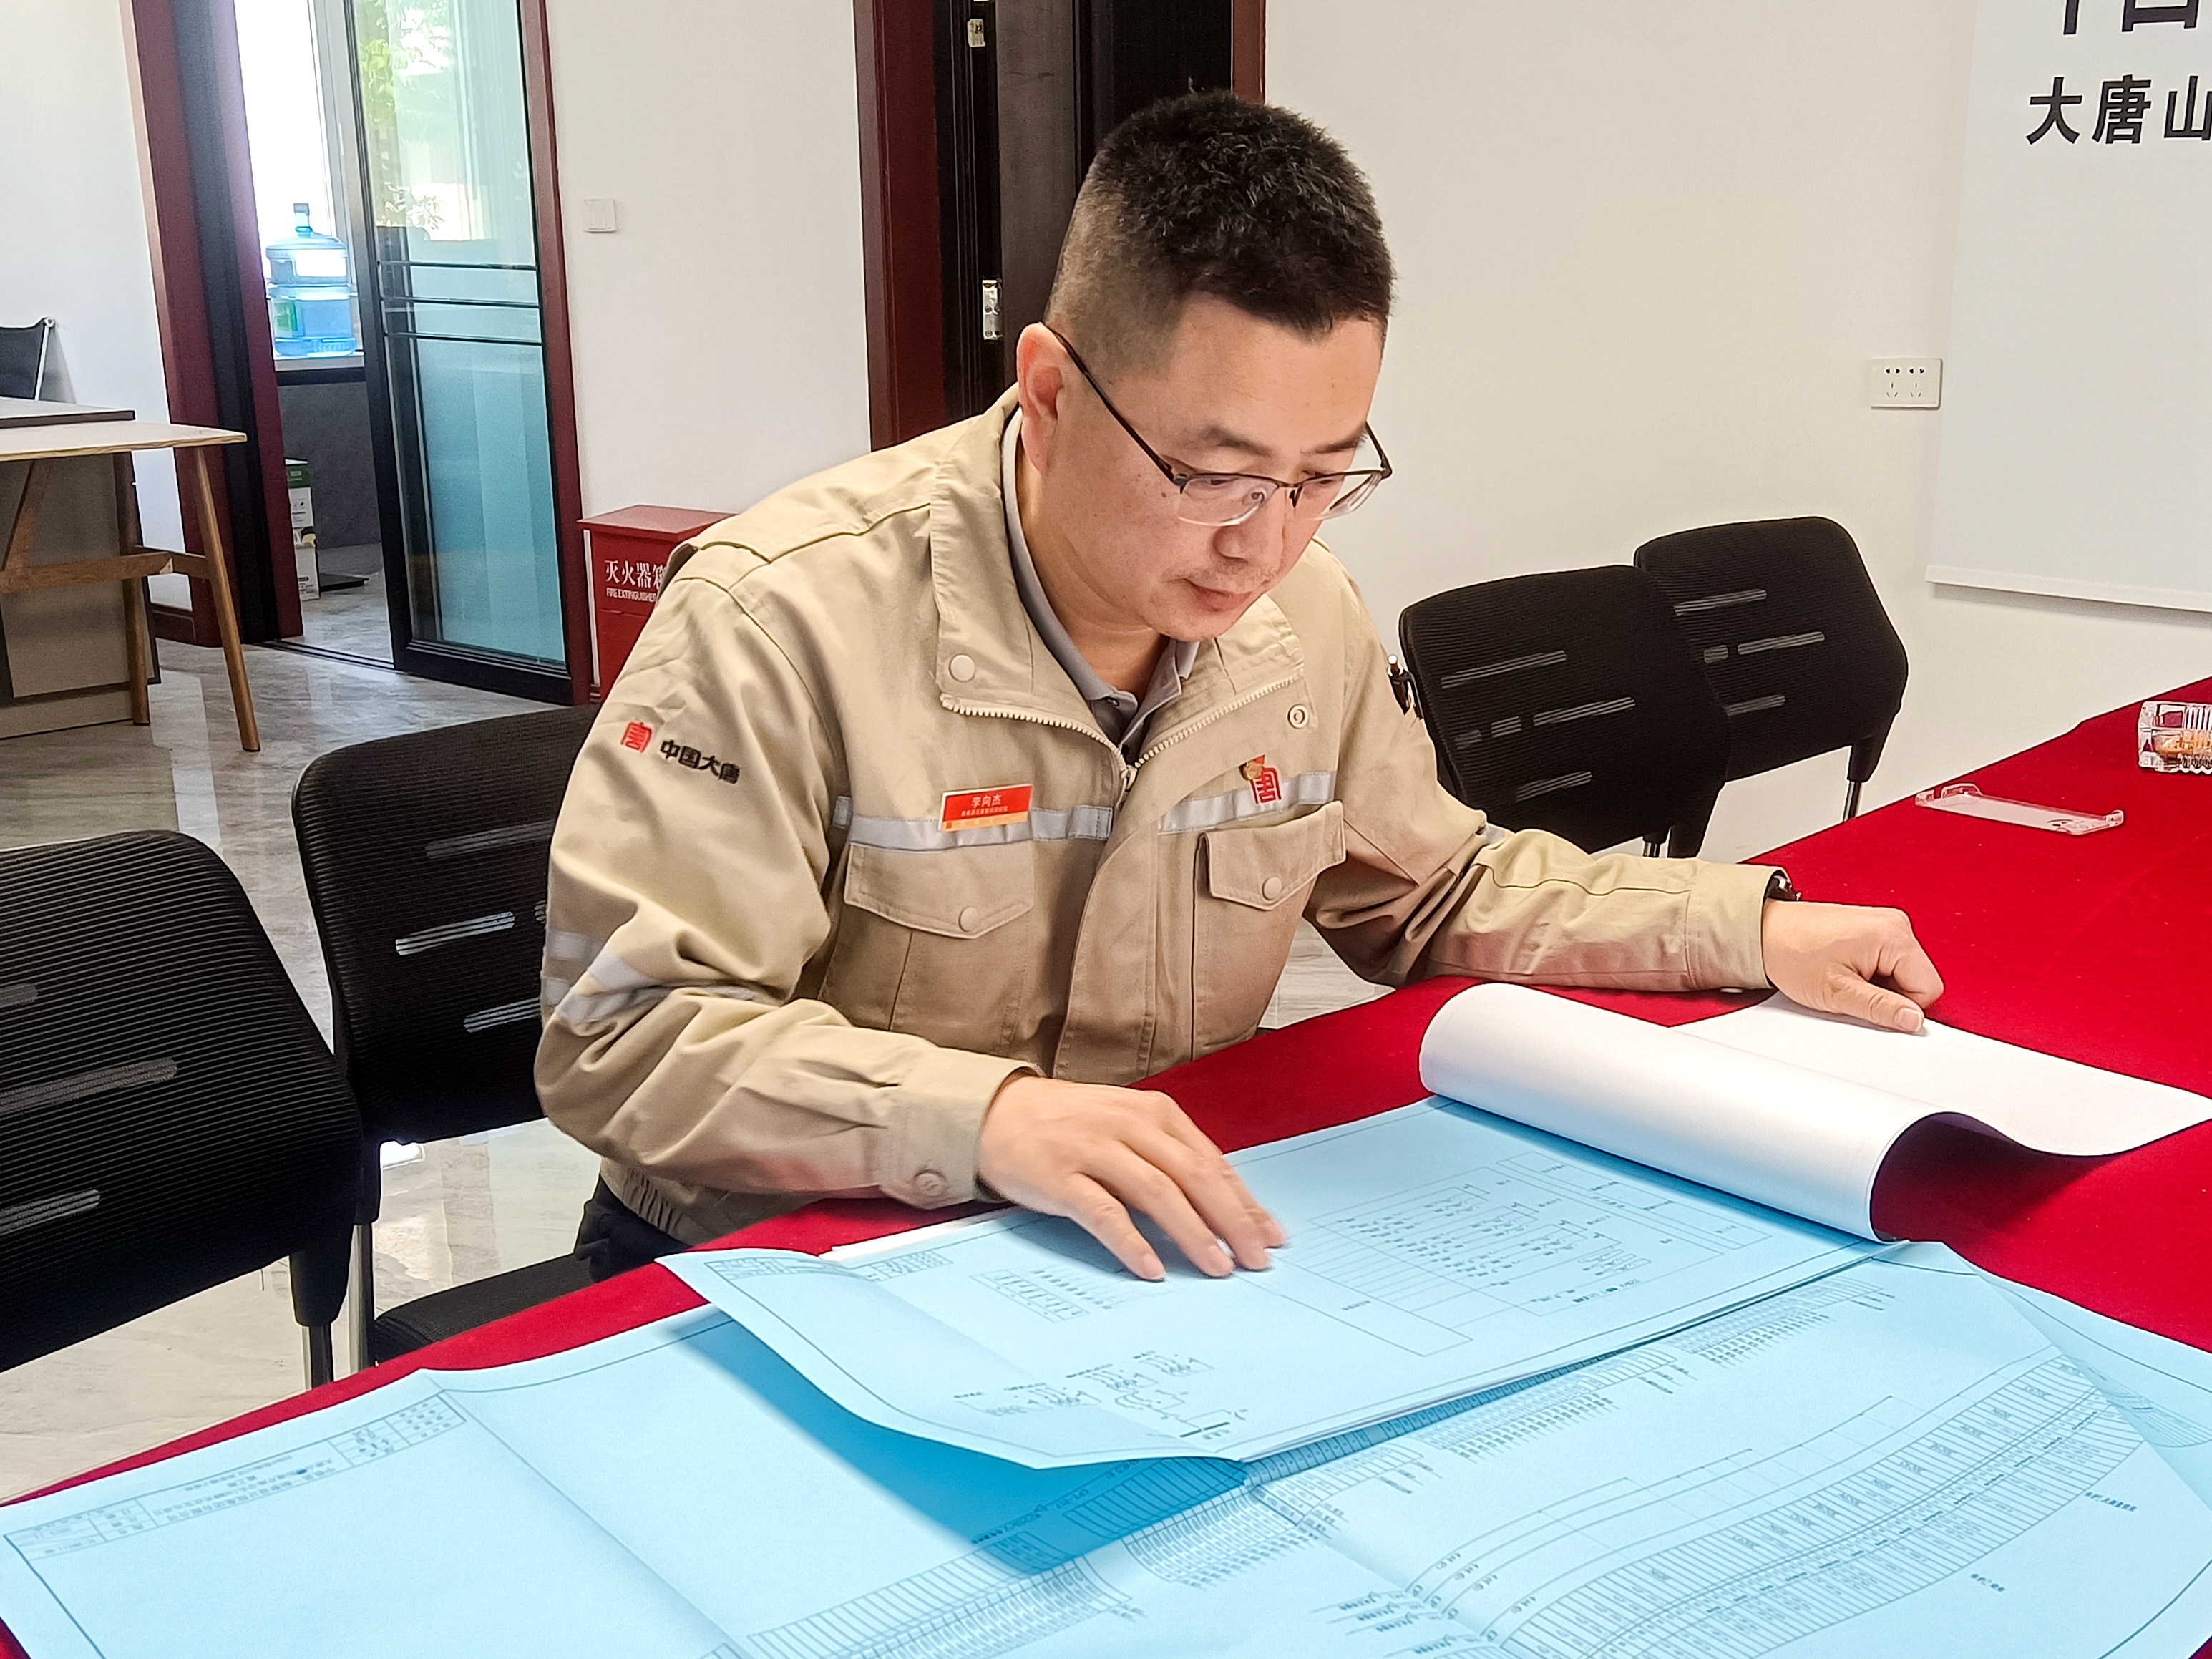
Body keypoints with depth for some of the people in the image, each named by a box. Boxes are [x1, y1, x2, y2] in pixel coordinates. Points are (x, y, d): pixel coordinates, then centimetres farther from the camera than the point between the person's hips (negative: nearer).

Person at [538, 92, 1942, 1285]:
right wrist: (980, 1114, -38)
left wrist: (1751, 926, 5)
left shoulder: (1306, 616, -1)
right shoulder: (785, 619, -22)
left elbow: (1436, 890, 16)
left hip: (1165, 1257, 4)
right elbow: (625, 1034, -23)